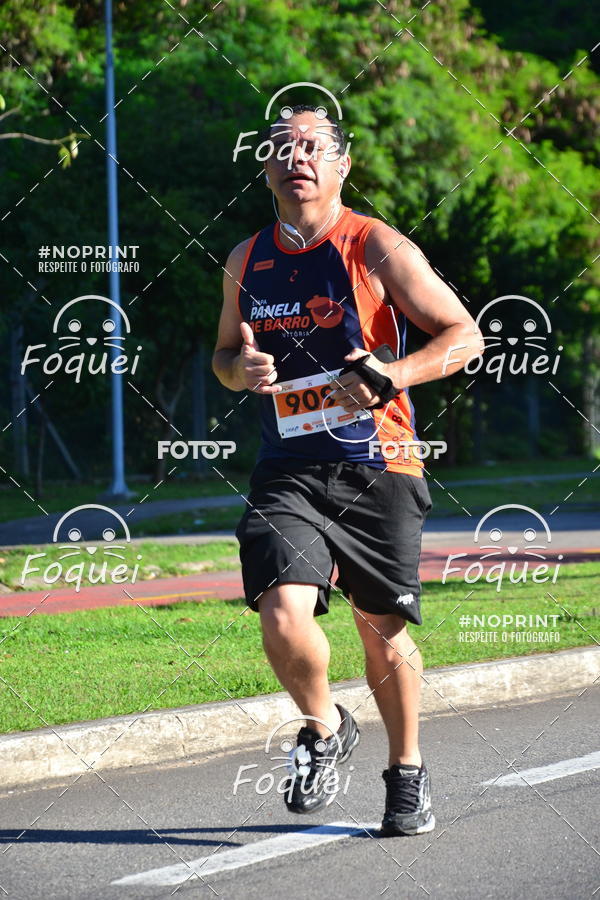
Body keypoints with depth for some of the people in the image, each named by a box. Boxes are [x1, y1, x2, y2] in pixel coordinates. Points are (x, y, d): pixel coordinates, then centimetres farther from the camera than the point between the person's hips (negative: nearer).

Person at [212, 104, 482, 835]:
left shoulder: (377, 249, -5)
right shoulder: (246, 262, 8)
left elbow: (465, 336, -4)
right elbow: (225, 351, 23)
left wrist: (391, 377, -19)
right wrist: (240, 370, -2)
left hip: (377, 471, -2)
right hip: (288, 473, 2)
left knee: (382, 630, 7)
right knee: (283, 617, -18)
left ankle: (407, 773, 30)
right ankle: (324, 729, 11)